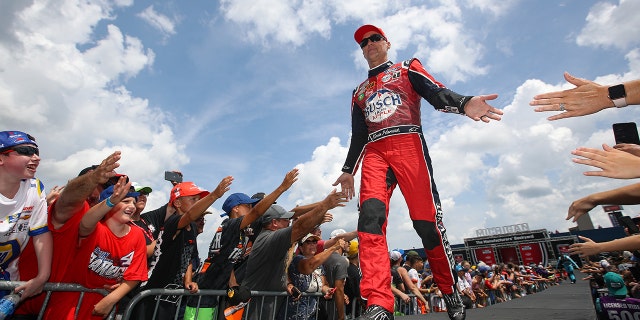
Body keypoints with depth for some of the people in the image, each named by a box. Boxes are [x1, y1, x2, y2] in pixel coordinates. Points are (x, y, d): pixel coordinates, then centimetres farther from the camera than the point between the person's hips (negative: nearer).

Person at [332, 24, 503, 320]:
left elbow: (437, 94, 1)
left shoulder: (408, 69, 20)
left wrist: (463, 104, -21)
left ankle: (450, 293, 14)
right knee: (370, 215, -21)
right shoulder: (359, 92, 30)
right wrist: (348, 170, 15)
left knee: (426, 221, -9)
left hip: (408, 144, -3)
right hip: (374, 153, 3)